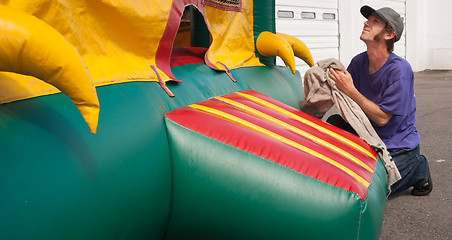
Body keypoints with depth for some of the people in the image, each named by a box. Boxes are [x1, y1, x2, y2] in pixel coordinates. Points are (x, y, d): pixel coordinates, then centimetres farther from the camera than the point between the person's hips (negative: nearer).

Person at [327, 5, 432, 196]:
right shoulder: (359, 61, -3)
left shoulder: (400, 71, -22)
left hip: (399, 146, -5)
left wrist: (350, 90, -28)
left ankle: (417, 168, 9)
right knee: (334, 123, -15)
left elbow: (382, 118, -23)